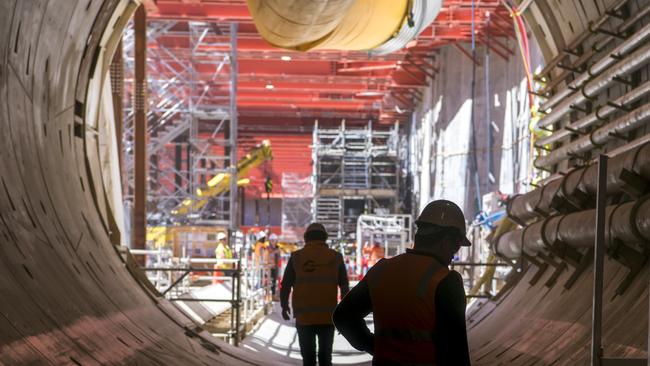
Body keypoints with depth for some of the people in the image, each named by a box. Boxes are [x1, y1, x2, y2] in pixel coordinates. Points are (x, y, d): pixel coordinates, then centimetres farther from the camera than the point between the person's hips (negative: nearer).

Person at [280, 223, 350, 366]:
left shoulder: (296, 257, 1)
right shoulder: (335, 257, 3)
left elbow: (286, 285, 6)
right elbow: (345, 287, 6)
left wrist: (284, 306, 21)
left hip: (303, 316, 0)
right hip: (327, 316, 1)